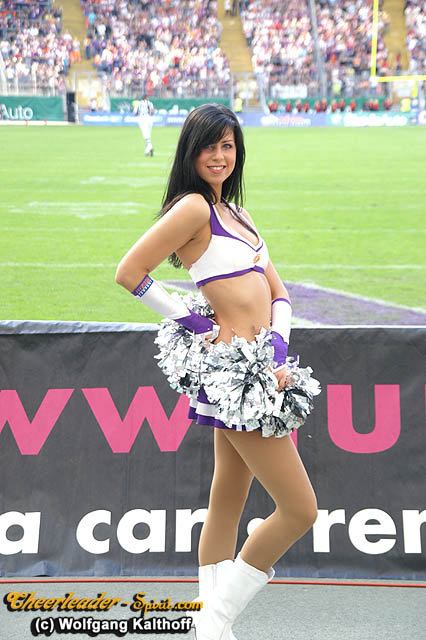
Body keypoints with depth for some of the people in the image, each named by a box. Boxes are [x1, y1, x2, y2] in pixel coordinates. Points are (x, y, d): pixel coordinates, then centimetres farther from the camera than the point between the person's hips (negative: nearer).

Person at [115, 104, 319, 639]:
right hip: (234, 372, -8)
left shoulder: (236, 214, 18)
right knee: (300, 510, -5)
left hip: (257, 369, 8)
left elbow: (278, 293, 15)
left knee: (226, 505, 13)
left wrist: (278, 355, -1)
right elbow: (129, 273, -11)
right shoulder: (194, 207, -9)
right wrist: (189, 318, -3)